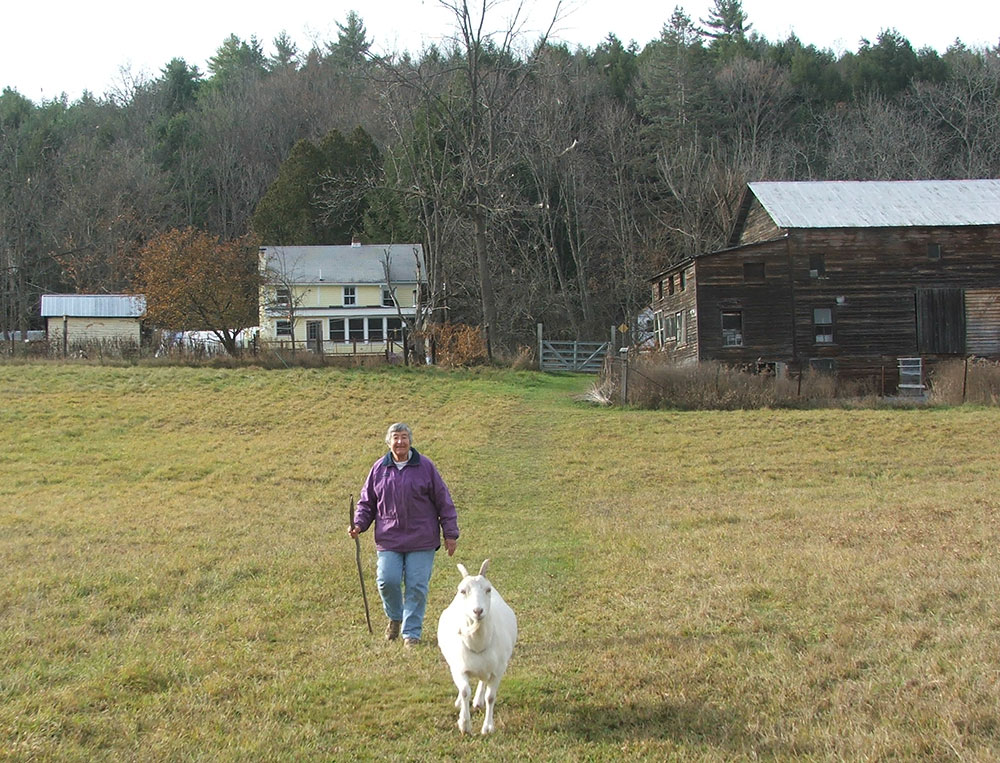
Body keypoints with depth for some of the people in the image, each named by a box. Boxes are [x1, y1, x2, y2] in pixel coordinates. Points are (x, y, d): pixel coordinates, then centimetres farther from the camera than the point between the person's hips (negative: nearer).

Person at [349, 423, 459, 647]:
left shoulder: (425, 466, 2)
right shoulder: (379, 469, 6)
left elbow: (443, 501, 6)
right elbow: (367, 502, 16)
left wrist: (450, 534, 4)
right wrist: (359, 524, -2)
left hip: (421, 540, -1)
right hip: (388, 539, 1)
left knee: (417, 586, -2)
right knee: (387, 580, -8)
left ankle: (411, 632, 10)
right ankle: (395, 617, 21)